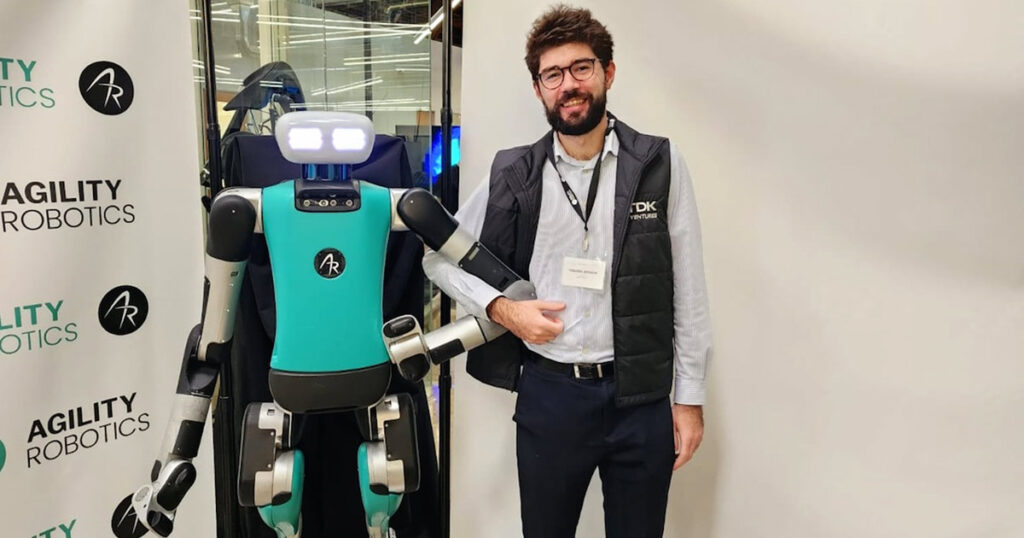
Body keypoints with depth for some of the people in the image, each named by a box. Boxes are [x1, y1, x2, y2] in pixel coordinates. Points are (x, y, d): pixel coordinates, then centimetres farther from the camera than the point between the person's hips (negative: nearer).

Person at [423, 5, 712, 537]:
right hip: (548, 392, 1)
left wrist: (690, 396, 1)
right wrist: (501, 308, -8)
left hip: (642, 394, 0)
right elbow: (440, 258, 8)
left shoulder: (659, 164, -3)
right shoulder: (513, 174, -1)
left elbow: (687, 289, 0)